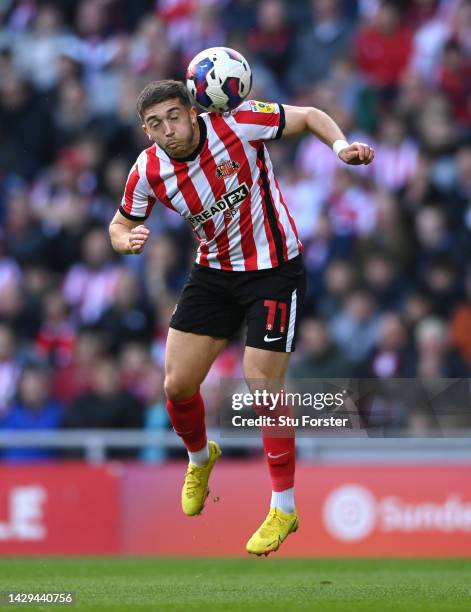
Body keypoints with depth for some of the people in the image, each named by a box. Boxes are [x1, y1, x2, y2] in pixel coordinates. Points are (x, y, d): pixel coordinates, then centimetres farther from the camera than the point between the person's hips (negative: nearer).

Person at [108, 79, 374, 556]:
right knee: (178, 384, 2)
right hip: (213, 273, 5)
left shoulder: (236, 123, -22)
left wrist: (341, 146, -29)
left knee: (261, 388, -11)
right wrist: (128, 241, -19)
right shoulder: (148, 171, -11)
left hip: (274, 270, -4)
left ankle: (284, 508, 5)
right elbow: (121, 224, 5)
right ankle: (200, 458, 37)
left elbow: (309, 116, -11)